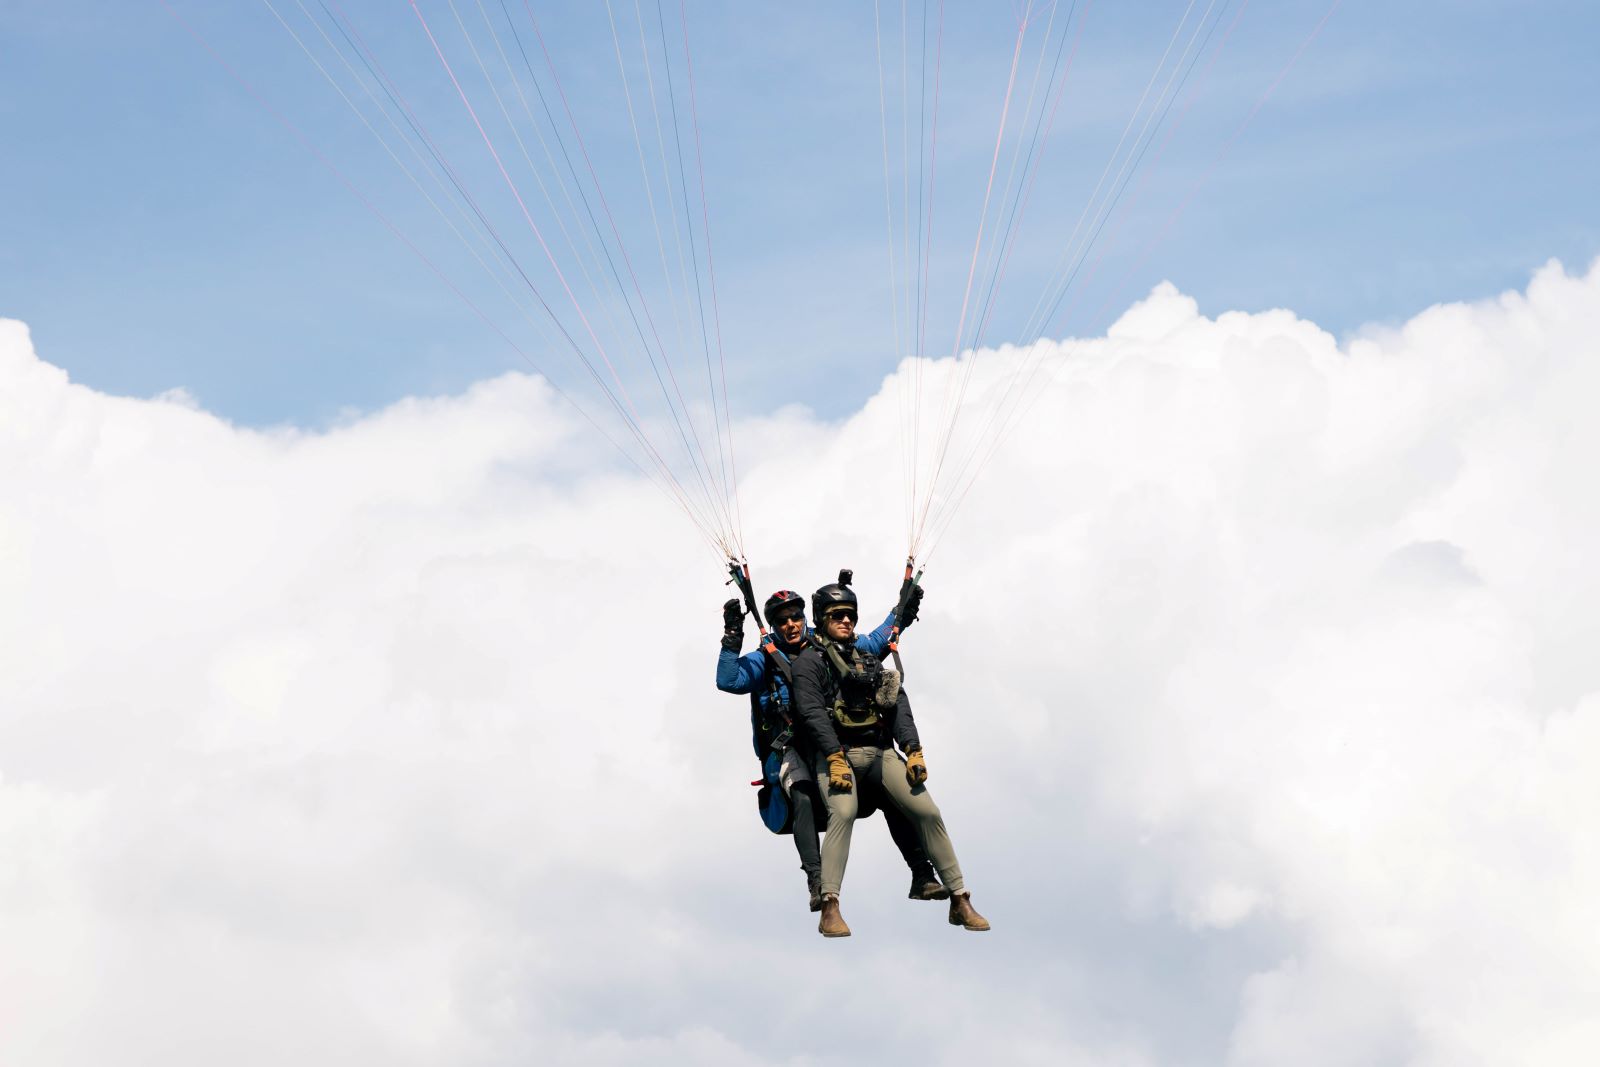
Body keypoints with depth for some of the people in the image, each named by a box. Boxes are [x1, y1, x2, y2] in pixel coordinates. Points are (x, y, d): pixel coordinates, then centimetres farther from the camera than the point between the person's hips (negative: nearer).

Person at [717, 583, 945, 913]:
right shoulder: (764, 661, 8)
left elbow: (873, 643, 31)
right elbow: (727, 681, -7)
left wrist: (901, 613, 26)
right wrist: (732, 638, -15)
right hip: (791, 748, -3)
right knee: (804, 797, -36)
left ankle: (921, 876, -12)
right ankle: (816, 883, -42)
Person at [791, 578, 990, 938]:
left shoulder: (869, 660, 23)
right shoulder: (809, 661, 4)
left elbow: (898, 705, 13)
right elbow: (813, 712, -9)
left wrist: (913, 749, -2)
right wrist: (835, 758, -22)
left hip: (880, 753, 6)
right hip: (836, 754, -6)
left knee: (928, 812, -8)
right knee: (843, 811, -32)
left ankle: (960, 901, -2)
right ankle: (830, 909, -36)